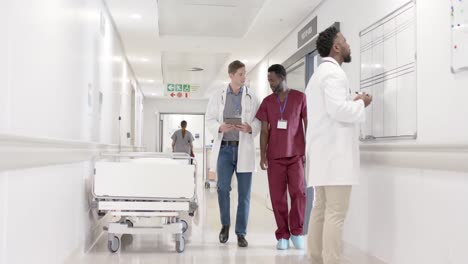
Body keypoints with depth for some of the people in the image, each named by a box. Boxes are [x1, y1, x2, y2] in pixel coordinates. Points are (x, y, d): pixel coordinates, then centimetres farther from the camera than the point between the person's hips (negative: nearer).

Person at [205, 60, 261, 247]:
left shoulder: (251, 97, 3)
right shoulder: (218, 96, 7)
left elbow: (259, 121, 0)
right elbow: (209, 119, 5)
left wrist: (250, 128, -21)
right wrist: (220, 128, -15)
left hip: (244, 149, 0)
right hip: (224, 148, 0)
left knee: (244, 193, 1)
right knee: (223, 188, -4)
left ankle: (241, 233, 11)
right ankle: (225, 224, 20)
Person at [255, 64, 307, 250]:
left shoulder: (300, 98, 3)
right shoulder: (267, 102, 9)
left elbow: (308, 125, 4)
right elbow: (264, 130, 8)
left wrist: (309, 150, -2)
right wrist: (262, 155, 1)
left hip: (296, 154, -2)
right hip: (274, 156, 2)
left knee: (298, 192, -8)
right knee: (277, 196, 0)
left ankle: (296, 231, 10)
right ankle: (283, 235, 9)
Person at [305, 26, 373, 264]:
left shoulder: (319, 74, 23)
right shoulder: (333, 72, -9)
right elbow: (338, 110, -21)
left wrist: (353, 103, 17)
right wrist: (360, 103, -4)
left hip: (323, 152, 10)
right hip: (335, 152, -10)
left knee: (321, 209, 8)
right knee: (335, 213, -10)